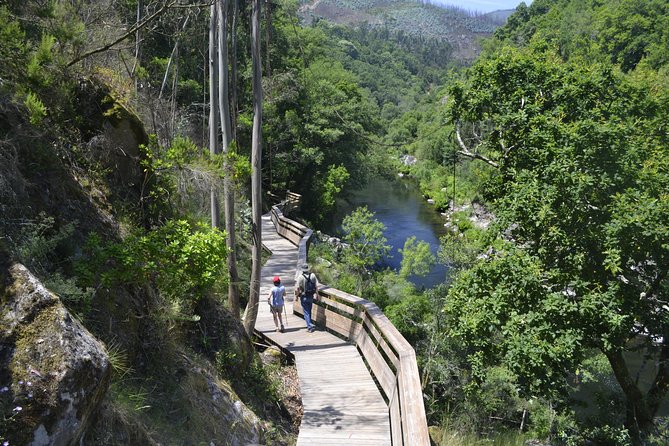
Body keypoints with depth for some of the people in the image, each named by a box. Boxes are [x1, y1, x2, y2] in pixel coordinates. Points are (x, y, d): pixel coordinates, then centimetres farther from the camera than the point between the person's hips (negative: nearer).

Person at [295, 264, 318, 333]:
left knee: (306, 312, 1)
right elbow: (316, 286, 0)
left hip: (304, 297, -4)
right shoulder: (313, 275, -3)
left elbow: (298, 288, -14)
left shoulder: (301, 277, -15)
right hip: (311, 296, 4)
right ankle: (309, 325, 29)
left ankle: (310, 326, -8)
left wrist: (296, 296, -1)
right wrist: (316, 295, 11)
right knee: (309, 311, 19)